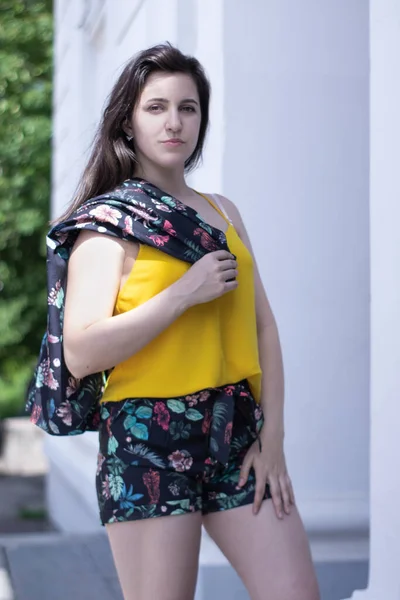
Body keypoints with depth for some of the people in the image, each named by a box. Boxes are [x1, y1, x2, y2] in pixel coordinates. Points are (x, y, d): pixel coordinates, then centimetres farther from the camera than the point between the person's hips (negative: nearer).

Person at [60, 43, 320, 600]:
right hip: (148, 438, -4)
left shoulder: (223, 212, 14)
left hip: (238, 434, 5)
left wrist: (272, 437, 1)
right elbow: (81, 354, -11)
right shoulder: (108, 224, -1)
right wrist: (185, 293, -15)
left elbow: (262, 328, 11)